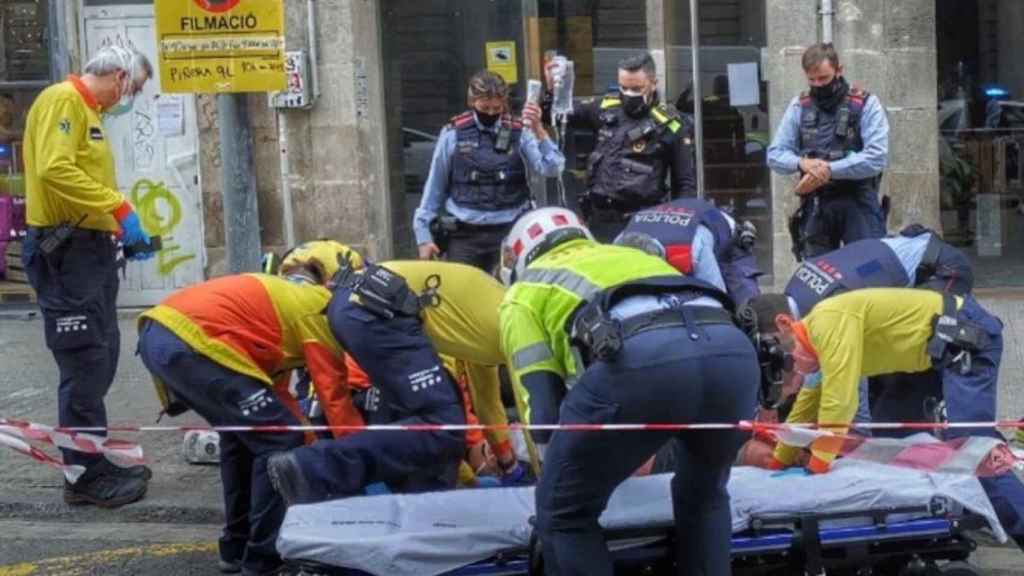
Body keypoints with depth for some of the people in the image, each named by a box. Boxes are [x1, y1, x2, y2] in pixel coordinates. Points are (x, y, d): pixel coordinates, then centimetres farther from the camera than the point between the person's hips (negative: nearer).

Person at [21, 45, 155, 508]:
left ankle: (96, 462, 23)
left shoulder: (88, 111, 20)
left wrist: (119, 229, 11)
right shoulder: (63, 100, -11)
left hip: (90, 248, 10)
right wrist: (118, 208, -24)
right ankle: (86, 476, -4)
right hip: (65, 249, -10)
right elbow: (54, 170, -25)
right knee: (83, 363, -8)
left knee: (99, 360, 14)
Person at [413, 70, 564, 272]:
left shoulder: (519, 132, 1)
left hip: (510, 233, 0)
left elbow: (552, 169, -10)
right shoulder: (453, 134, 2)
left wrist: (538, 130, -22)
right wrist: (424, 234, 7)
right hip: (465, 235, 1)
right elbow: (435, 186, 9)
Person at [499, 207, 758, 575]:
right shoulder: (630, 254, 45)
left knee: (564, 512, 16)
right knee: (704, 497, 33)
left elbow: (542, 407, 20)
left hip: (639, 356, -5)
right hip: (732, 349, 5)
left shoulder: (525, 292, 30)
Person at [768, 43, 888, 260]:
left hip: (857, 203, -3)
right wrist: (801, 162, -13)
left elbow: (877, 158, -12)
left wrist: (829, 170, -17)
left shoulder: (866, 104, -1)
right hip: (815, 205, 3)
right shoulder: (799, 107, 10)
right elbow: (775, 154, 9)